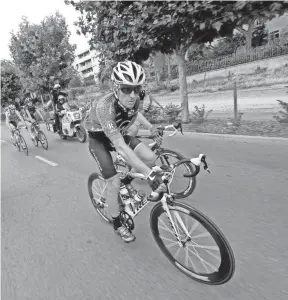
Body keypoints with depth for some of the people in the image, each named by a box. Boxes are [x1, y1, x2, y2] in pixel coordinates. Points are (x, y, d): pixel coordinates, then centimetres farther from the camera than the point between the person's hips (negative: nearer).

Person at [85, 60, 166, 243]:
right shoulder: (105, 107, -40)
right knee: (114, 184, -10)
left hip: (118, 134, 5)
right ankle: (118, 225, 17)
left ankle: (127, 181, 13)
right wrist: (149, 175, -53)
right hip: (100, 140, -5)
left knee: (150, 158, -16)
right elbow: (121, 147, -48)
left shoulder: (134, 100, -19)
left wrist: (151, 128, 5)